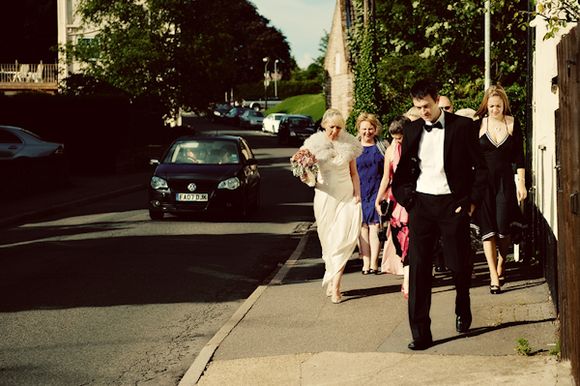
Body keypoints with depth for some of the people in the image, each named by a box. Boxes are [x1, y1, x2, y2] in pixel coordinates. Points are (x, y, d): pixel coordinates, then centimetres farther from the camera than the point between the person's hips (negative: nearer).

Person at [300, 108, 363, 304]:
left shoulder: (348, 144, 5)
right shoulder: (315, 144, -1)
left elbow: (354, 173, 13)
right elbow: (308, 174, 1)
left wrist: (357, 193, 1)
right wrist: (307, 176, -22)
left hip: (347, 196, 1)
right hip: (325, 196, -1)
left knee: (344, 239, -11)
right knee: (329, 241, 4)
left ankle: (333, 283, -10)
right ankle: (333, 282, 16)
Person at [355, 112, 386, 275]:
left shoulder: (381, 146, 9)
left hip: (377, 191, 0)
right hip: (359, 192, 0)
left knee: (374, 226, -7)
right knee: (363, 227, -1)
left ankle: (374, 263, -7)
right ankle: (366, 263, 0)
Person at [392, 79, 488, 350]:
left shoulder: (462, 126, -3)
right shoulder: (412, 129, 7)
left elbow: (480, 167, 1)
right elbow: (403, 169, 17)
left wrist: (472, 201, -4)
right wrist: (404, 198, 5)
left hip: (453, 204, -2)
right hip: (421, 204, 2)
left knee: (459, 265, 7)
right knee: (418, 267, -5)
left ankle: (463, 311, 38)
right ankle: (420, 333, -2)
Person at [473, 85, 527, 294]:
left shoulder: (513, 124, 2)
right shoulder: (478, 125, -1)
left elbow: (519, 157, 4)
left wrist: (521, 183, -1)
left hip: (505, 179, 0)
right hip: (483, 180, 0)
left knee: (504, 227, -6)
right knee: (488, 229, -3)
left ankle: (502, 261, 24)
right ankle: (494, 276, 1)